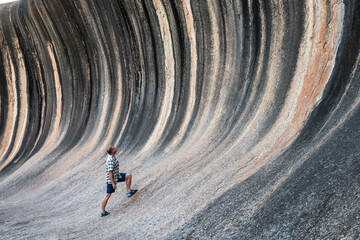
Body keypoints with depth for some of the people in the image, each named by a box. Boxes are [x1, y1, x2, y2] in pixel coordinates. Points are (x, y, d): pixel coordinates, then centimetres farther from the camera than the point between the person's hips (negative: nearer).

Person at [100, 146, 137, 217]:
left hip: (117, 176, 9)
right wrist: (113, 183, -26)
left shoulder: (112, 157, 4)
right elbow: (110, 172, -28)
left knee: (129, 175, 7)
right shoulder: (110, 160, -26)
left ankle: (128, 191, 10)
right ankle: (102, 211, 7)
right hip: (112, 179, -9)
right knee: (108, 195, -2)